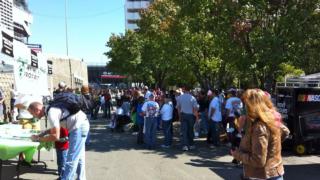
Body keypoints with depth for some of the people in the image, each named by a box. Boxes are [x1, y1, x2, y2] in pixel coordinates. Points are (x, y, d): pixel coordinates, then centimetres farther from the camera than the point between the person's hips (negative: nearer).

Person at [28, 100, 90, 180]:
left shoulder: (51, 113, -19)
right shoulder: (51, 109, 9)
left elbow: (56, 136, -20)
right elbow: (56, 129, 22)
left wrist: (38, 139, -10)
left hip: (79, 127, -10)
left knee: (71, 160, -5)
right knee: (78, 157, 21)